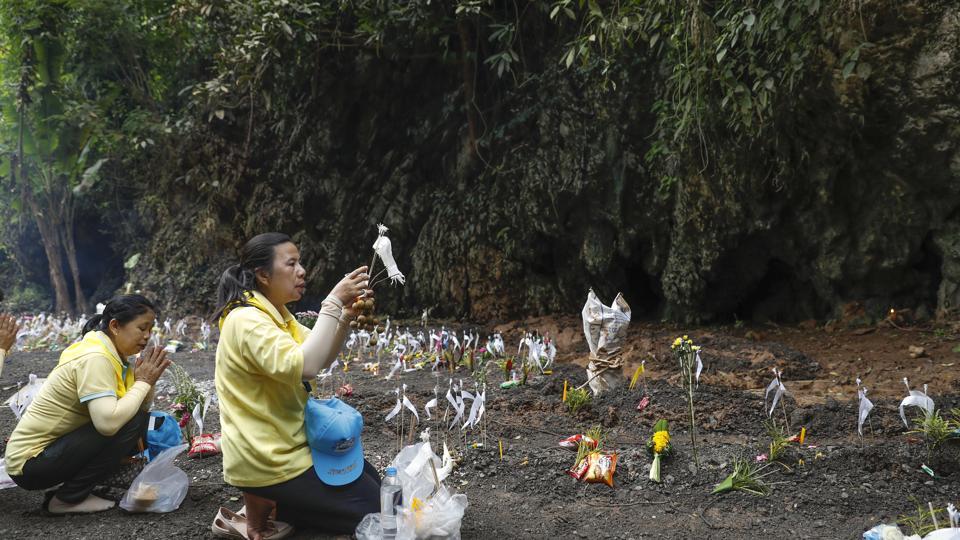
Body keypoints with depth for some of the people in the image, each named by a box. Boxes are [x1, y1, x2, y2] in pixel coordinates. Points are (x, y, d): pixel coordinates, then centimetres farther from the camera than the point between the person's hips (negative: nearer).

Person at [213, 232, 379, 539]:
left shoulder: (275, 313, 9)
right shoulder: (247, 320, -22)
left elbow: (322, 359, 9)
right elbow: (303, 367, -35)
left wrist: (347, 315, -7)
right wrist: (333, 303, -30)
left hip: (284, 443, 10)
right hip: (269, 459, -10)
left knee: (374, 485, 20)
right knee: (376, 510, -3)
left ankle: (268, 502, 11)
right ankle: (264, 508, -1)